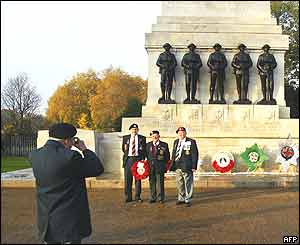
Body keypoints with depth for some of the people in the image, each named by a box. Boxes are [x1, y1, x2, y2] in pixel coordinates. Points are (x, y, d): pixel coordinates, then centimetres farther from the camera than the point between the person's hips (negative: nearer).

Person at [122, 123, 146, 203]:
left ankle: (138, 197, 11)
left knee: (138, 179, 3)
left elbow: (144, 149, 5)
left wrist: (143, 159, -5)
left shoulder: (142, 138, 7)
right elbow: (123, 148, 15)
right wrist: (126, 153, -5)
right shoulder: (125, 138, 11)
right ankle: (128, 197, 10)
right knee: (127, 179, 2)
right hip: (128, 159, 1)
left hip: (138, 159, -1)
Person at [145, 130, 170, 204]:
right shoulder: (148, 145, 12)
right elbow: (146, 155, 13)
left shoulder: (164, 145, 4)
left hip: (160, 166, -2)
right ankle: (152, 198, 15)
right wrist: (148, 164, 4)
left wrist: (166, 166, 1)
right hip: (151, 166, 3)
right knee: (152, 182, 6)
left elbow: (167, 156, 5)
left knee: (160, 182, -2)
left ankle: (161, 198, 7)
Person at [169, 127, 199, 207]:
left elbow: (195, 154, -5)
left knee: (188, 184, -1)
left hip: (187, 167, -6)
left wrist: (194, 166, -10)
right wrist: (172, 165, 12)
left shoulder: (191, 142, -3)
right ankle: (181, 198, 24)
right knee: (179, 183, 12)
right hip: (178, 167, 6)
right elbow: (173, 154, 18)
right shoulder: (176, 142, 15)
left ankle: (188, 200, 8)